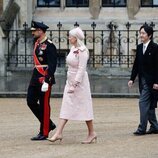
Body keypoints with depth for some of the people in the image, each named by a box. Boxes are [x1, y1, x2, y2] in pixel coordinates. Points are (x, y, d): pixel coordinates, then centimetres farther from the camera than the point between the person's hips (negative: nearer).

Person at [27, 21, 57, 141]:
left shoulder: (49, 46, -14)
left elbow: (52, 65, -19)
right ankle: (49, 124, 21)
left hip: (44, 79, -9)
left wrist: (46, 81, -23)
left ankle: (44, 133, 6)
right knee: (31, 102, 9)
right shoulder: (37, 44, 13)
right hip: (35, 79, 9)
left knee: (44, 106, -2)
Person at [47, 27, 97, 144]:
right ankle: (58, 133, -2)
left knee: (84, 107, 1)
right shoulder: (73, 49, 10)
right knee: (66, 107, 2)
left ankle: (92, 133, 13)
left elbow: (81, 70, -20)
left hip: (80, 82, -8)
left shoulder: (82, 51, -16)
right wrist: (71, 84, 19)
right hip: (70, 81, 9)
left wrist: (74, 85, -24)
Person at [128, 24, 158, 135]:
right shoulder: (139, 47, 10)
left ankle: (142, 128, -8)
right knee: (149, 105, 12)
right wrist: (132, 79, 6)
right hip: (143, 80, 7)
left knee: (143, 102, -11)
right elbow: (136, 64, 13)